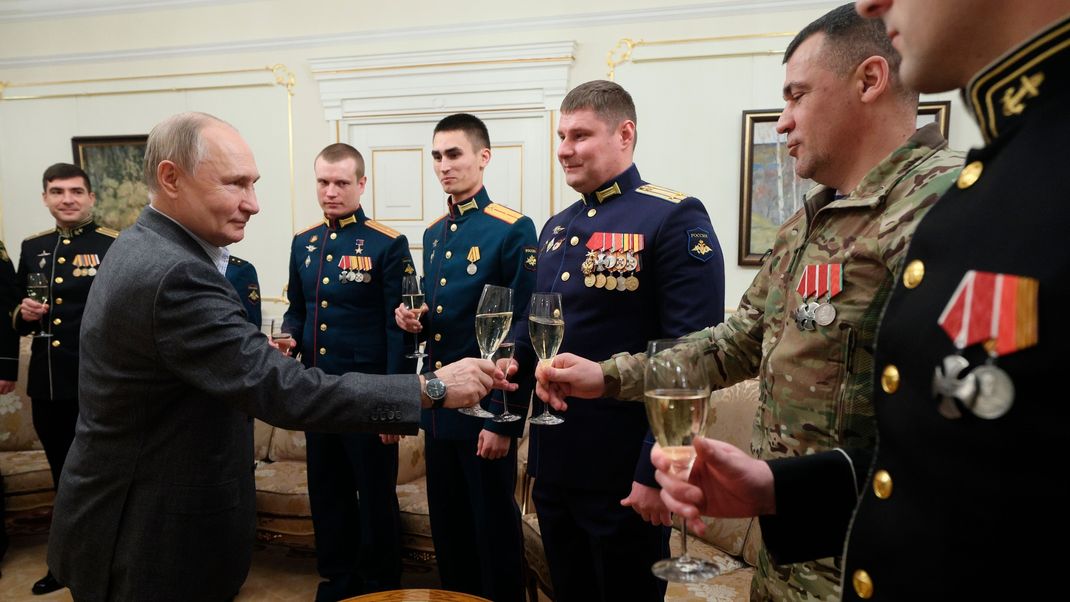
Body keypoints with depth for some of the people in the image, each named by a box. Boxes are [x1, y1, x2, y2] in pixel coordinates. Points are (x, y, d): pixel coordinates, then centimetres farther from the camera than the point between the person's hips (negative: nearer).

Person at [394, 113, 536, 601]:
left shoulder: (514, 230, -12)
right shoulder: (434, 234, 12)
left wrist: (505, 420, -17)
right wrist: (413, 320, -3)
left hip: (485, 410, -7)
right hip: (437, 405, 7)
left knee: (494, 528, 8)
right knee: (447, 526, 18)